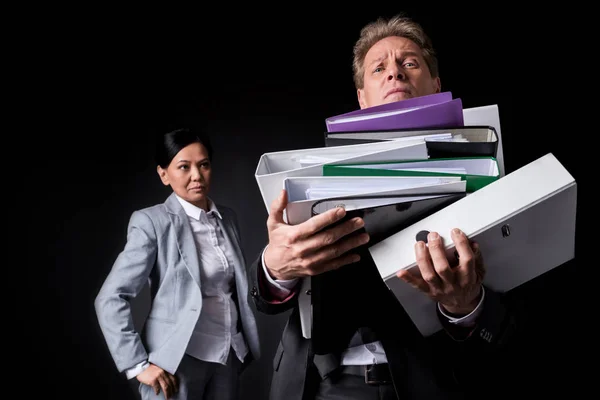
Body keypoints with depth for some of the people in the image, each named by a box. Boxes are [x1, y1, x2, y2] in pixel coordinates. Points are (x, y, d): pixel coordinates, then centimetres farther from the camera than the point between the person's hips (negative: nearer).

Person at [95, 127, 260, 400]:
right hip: (177, 361, -5)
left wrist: (243, 345, 8)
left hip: (227, 356, 5)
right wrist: (137, 365, -15)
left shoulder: (227, 217, 6)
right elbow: (110, 298, -13)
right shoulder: (152, 222, -11)